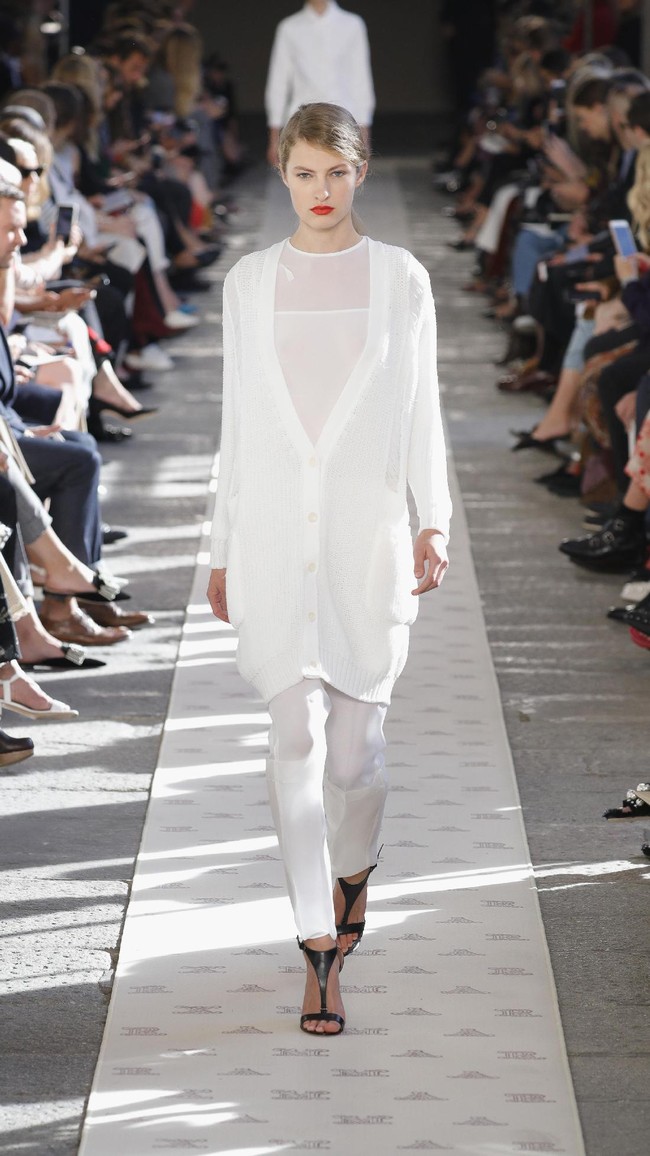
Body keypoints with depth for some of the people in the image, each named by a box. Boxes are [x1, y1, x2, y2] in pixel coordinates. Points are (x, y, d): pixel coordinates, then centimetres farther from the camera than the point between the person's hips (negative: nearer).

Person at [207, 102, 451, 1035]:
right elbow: (239, 422, 12)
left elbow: (420, 410, 3)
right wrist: (225, 549, 12)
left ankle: (353, 869, 35)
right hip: (277, 530, 1)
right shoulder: (250, 282, 8)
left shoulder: (400, 277, 5)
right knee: (297, 735, -9)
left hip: (368, 527, -1)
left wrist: (434, 521, -10)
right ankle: (320, 949, -6)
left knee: (354, 740, 2)